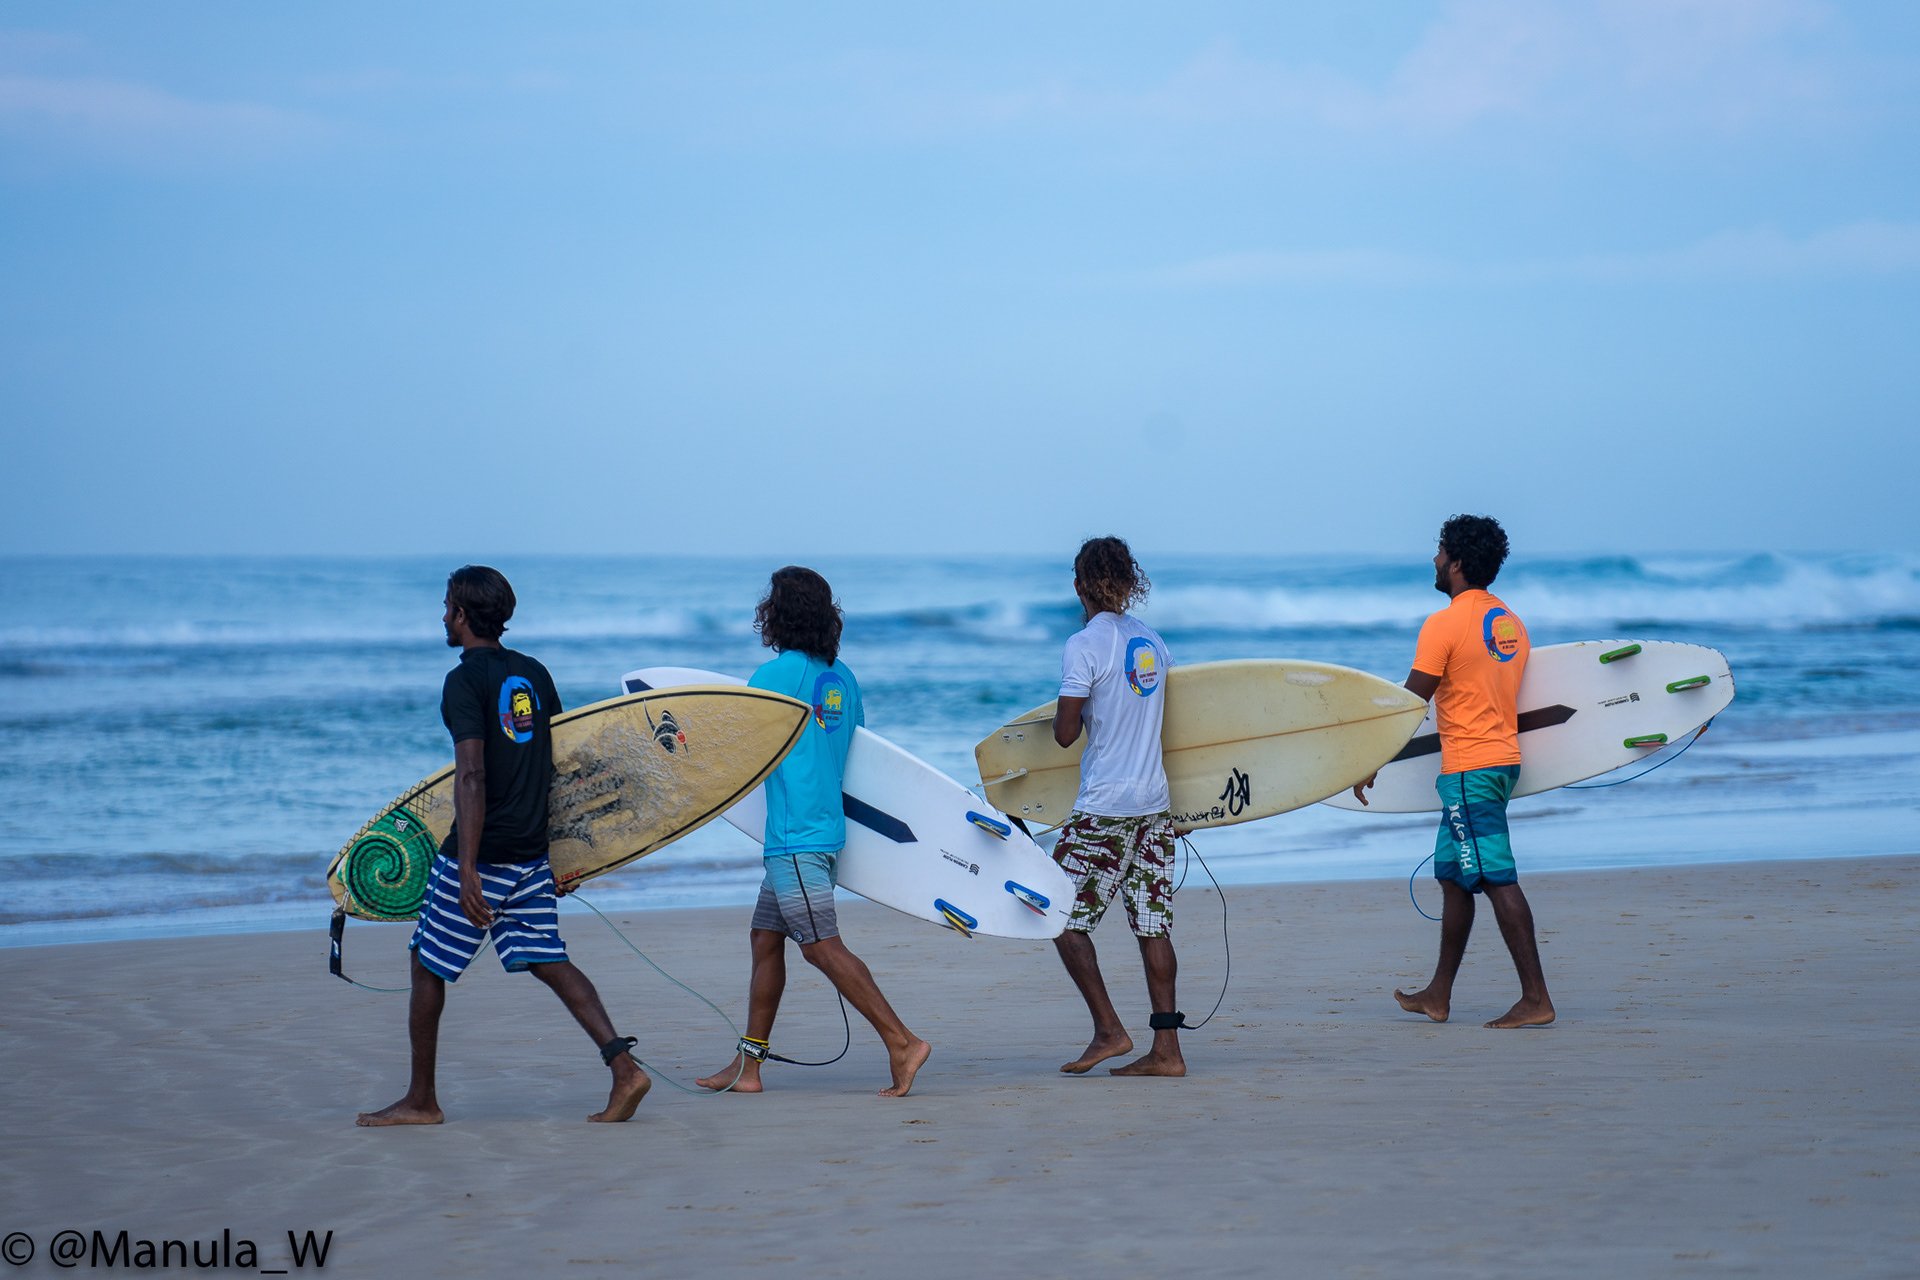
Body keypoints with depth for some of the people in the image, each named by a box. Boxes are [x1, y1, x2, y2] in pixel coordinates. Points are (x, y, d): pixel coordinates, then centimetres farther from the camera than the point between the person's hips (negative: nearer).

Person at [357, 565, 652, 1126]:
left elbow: (472, 777, -22)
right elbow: (556, 764, 17)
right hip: (532, 850, 7)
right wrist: (559, 856, 26)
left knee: (428, 966, 7)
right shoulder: (534, 673, 10)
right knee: (549, 962, 6)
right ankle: (624, 1068, -9)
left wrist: (468, 869, -26)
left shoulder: (465, 680, -13)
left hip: (481, 851, -7)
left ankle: (420, 1101, 14)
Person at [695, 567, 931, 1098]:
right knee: (764, 936, 13)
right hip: (825, 825, 9)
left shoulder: (777, 674, -12)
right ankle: (749, 1065, 16)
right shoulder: (841, 675, 12)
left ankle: (902, 1042, -15)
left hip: (796, 835, -9)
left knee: (822, 946, -10)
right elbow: (857, 744, 21)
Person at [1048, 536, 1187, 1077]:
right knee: (1153, 926, 6)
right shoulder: (1152, 641, 10)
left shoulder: (1083, 646, -11)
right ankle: (1166, 1049, 3)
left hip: (1104, 808, -7)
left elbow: (1065, 733, -12)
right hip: (1154, 801, 7)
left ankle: (1109, 1029, 0)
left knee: (1063, 916, 5)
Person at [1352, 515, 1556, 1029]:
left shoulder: (1444, 624, -12)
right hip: (1504, 757, 9)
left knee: (1496, 878, -9)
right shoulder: (1510, 622, 12)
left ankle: (1535, 999, -11)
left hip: (1469, 768, -9)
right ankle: (1438, 995, 21)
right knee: (1452, 875, 15)